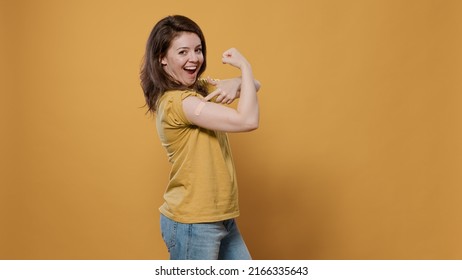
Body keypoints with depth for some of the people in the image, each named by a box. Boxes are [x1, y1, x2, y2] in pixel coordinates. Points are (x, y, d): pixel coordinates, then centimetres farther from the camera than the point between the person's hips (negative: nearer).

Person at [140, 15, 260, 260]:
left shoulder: (200, 88, 7)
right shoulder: (176, 101, -22)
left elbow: (253, 86, 11)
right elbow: (247, 121, -28)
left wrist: (234, 85, -12)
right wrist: (245, 66, -16)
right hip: (192, 224, -9)